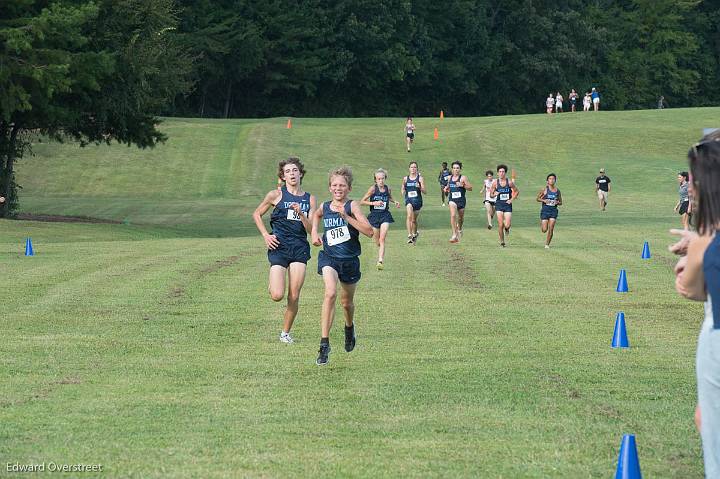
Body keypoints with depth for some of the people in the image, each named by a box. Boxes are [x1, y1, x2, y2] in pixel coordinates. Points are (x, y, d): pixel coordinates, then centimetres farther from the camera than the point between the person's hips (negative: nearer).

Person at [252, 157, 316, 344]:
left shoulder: (309, 199, 8)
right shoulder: (276, 195, 1)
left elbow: (311, 228, 3)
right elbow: (257, 214, 12)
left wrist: (301, 214, -14)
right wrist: (266, 235, 1)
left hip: (300, 247, 2)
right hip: (279, 246, -2)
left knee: (294, 296, -2)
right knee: (277, 296, -13)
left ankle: (285, 332, 14)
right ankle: (273, 285, 23)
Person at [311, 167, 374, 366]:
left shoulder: (352, 206, -10)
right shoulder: (324, 207, 1)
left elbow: (369, 231, -22)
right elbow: (316, 215, 28)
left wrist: (346, 216, -28)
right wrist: (314, 233, 11)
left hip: (349, 260, 0)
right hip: (329, 257, 0)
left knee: (347, 302, 17)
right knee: (330, 293, -25)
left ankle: (349, 327, 54)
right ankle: (324, 344, -26)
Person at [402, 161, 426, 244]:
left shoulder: (420, 178, -2)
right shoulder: (405, 179, 4)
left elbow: (424, 191, -5)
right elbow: (403, 189, 19)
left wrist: (419, 187, -24)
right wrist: (404, 196, 3)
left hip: (417, 200, 0)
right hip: (409, 200, 0)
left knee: (414, 220, 13)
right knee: (409, 216, -24)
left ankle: (415, 234, 39)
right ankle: (409, 235, -29)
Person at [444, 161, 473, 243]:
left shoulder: (463, 178, -5)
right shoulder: (450, 178, 8)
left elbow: (470, 188, -6)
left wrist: (462, 185, -20)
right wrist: (446, 189, 6)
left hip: (461, 200, -1)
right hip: (452, 199, 1)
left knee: (461, 217, 15)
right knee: (453, 215, -21)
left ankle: (459, 229, 48)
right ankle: (454, 235, -23)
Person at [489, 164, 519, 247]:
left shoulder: (509, 182, -2)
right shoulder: (495, 183, -1)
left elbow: (517, 191, 10)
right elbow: (491, 195, 6)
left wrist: (512, 199, -2)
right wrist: (494, 194, -16)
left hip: (508, 205, 0)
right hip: (499, 205, 0)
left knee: (507, 225, -8)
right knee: (500, 225, -7)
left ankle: (507, 229, 31)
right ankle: (502, 242, 9)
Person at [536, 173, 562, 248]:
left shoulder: (557, 191, 5)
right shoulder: (544, 189, -3)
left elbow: (560, 202, 14)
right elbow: (537, 198, 4)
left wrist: (557, 202, -9)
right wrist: (544, 200, -15)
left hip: (553, 211, 2)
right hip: (545, 210, -2)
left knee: (551, 229, -6)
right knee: (544, 230, -5)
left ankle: (547, 244, 8)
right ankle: (541, 223, 31)